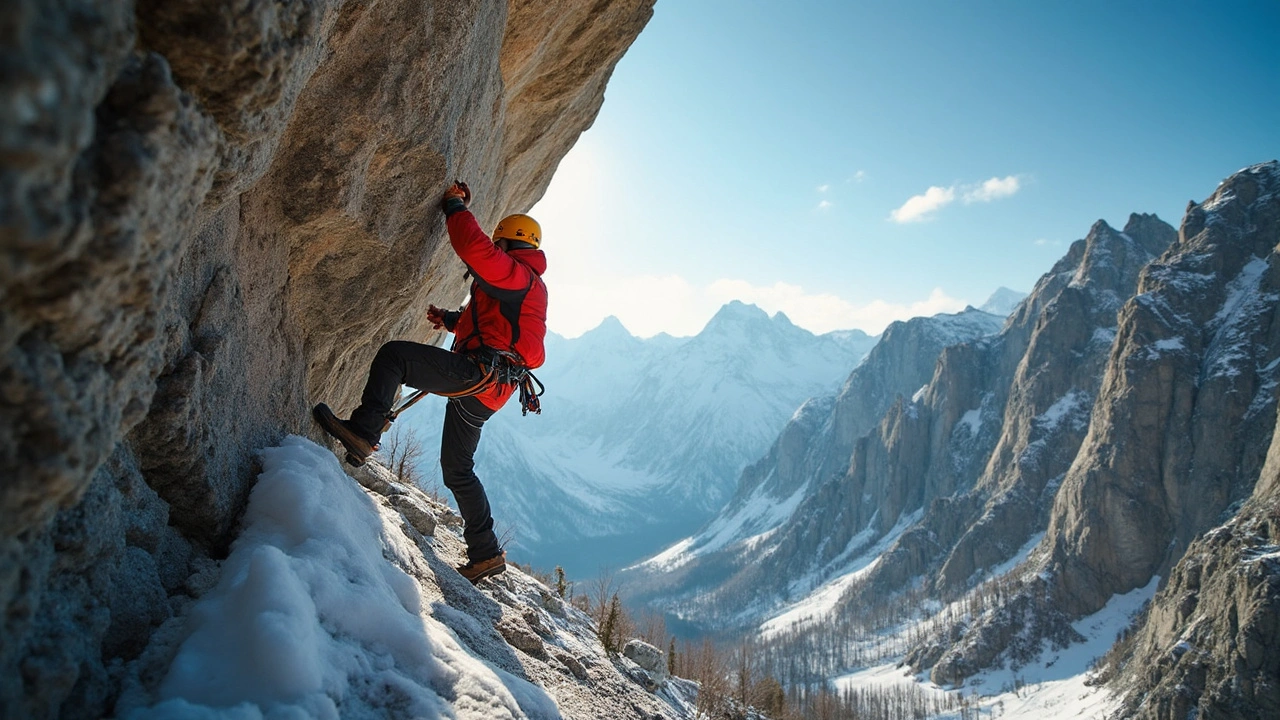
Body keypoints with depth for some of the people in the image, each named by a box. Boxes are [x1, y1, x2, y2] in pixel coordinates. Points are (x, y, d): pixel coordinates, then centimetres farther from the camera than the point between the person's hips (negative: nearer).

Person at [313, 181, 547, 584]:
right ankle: (486, 553, 18)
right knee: (457, 469, 15)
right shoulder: (527, 286, 31)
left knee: (394, 354, -14)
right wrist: (452, 320, 28)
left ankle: (364, 431, -29)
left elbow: (474, 248, -20)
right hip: (484, 391, 10)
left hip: (478, 373, -10)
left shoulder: (515, 273, -2)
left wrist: (456, 207, -4)